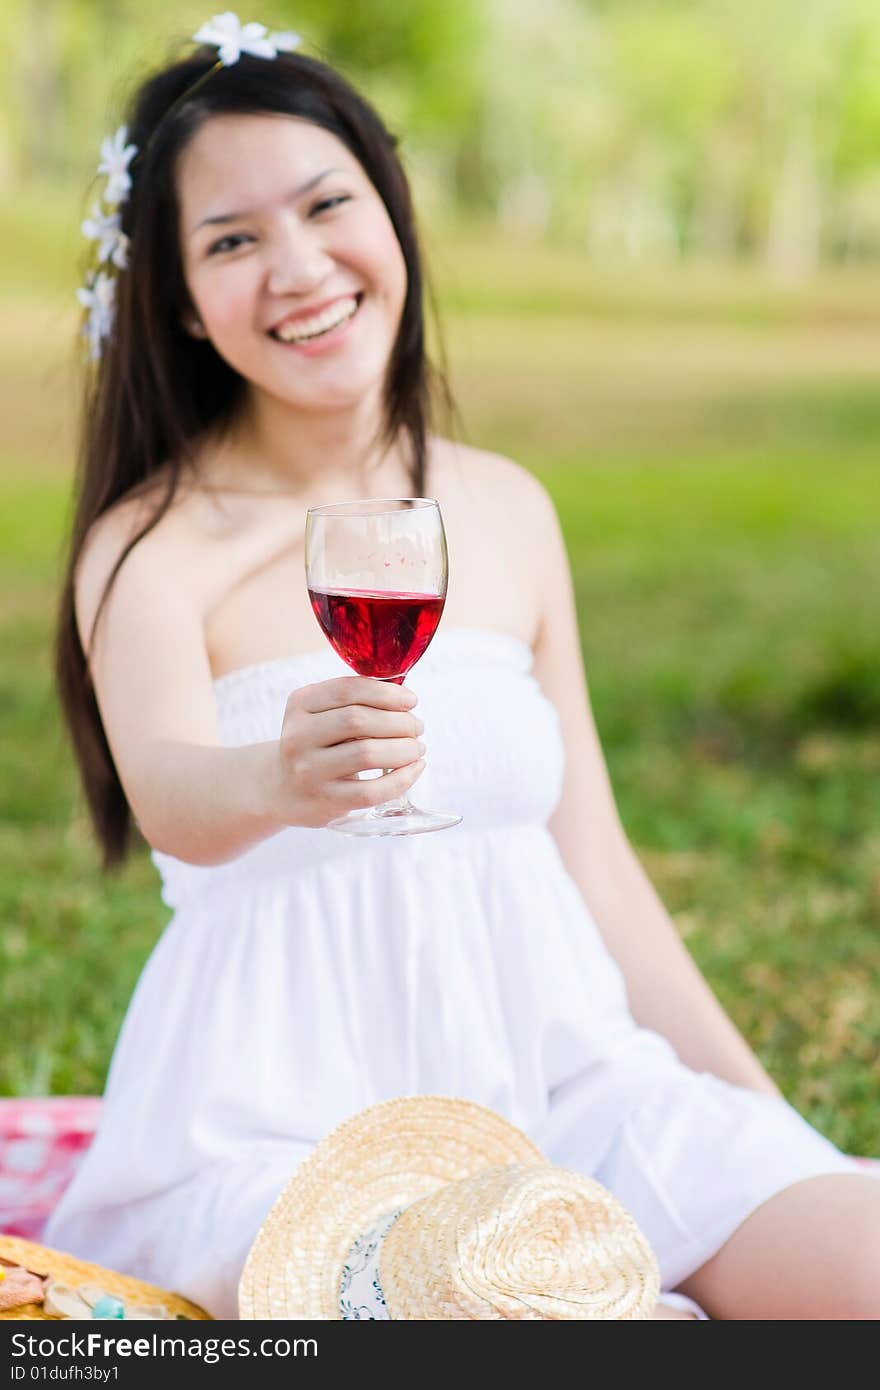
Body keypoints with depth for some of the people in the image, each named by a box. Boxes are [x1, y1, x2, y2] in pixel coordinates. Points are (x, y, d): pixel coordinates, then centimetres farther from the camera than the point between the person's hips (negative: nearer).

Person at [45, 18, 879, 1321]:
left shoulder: (507, 509, 7)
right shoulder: (151, 547, -6)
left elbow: (594, 866, 11)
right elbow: (168, 794, -27)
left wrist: (767, 1114, 9)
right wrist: (277, 780, -50)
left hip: (552, 1069, 4)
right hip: (287, 1113, -3)